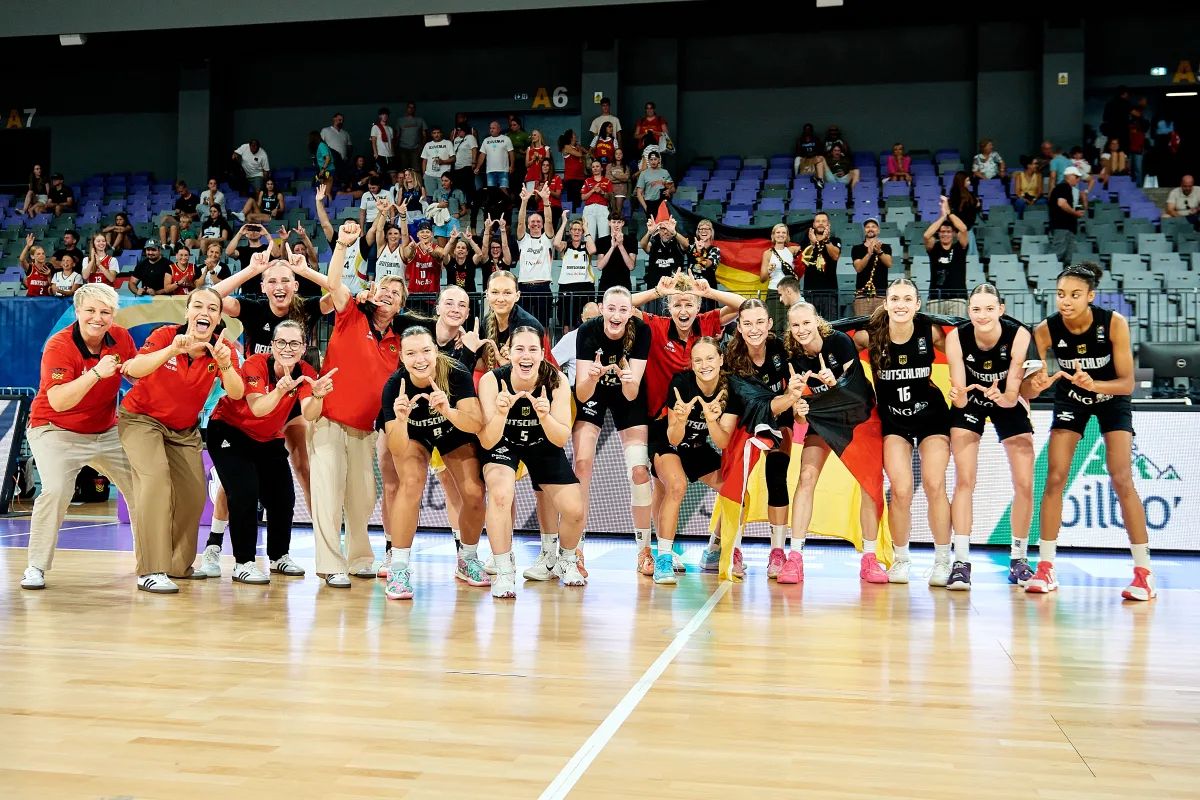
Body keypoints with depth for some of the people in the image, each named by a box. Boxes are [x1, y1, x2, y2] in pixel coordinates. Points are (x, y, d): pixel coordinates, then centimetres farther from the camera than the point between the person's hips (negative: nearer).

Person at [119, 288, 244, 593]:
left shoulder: (223, 349, -14)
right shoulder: (166, 335, -21)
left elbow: (236, 393, -29)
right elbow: (133, 369, -38)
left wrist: (224, 365, -48)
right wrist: (172, 350, -54)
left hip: (184, 429, 5)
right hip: (142, 418, -4)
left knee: (195, 494, 2)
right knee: (156, 477, -24)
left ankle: (178, 565, 23)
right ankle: (151, 571, -24)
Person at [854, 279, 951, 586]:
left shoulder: (930, 330, -15)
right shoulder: (870, 334, -17)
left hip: (932, 416, 0)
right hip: (894, 420, 0)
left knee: (934, 485, -8)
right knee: (901, 491, -10)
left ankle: (943, 561, 10)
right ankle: (901, 560, 11)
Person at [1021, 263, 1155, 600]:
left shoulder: (1114, 323, -28)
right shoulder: (1045, 330, -24)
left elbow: (1127, 383, -25)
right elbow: (1025, 389, -23)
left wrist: (1093, 384, -44)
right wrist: (1035, 384, -46)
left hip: (1112, 397, -2)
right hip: (1070, 399, 2)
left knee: (1121, 480, -12)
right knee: (1055, 478, -7)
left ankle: (1144, 572, -3)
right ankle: (1045, 567, 2)